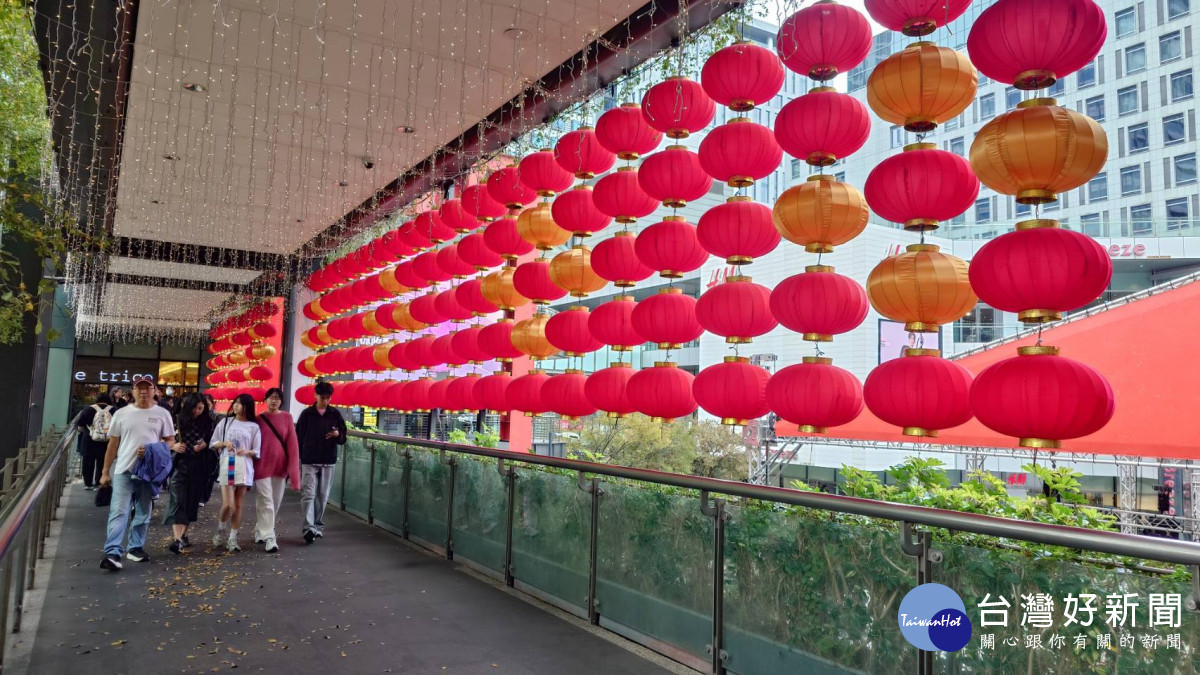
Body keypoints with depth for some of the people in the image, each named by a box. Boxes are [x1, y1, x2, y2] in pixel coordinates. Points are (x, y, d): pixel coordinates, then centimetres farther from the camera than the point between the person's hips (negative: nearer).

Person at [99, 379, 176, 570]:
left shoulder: (162, 414, 3)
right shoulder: (121, 414, 4)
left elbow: (170, 441, 5)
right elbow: (113, 444, 7)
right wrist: (105, 472, 6)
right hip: (124, 470, -1)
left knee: (143, 513, 11)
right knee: (119, 512, -8)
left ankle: (135, 548, 24)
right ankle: (113, 553, -12)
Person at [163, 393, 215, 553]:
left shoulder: (208, 423, 4)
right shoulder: (178, 420, -2)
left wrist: (205, 445, -9)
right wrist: (173, 446, -16)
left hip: (199, 467, 3)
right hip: (180, 464, -2)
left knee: (192, 501, 8)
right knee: (178, 501, -10)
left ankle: (183, 535, 23)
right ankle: (177, 539, -17)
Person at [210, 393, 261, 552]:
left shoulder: (254, 426, 4)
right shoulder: (225, 422, 7)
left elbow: (257, 451, 4)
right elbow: (213, 444, 10)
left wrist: (247, 451, -15)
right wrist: (224, 443, -8)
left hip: (244, 468, 0)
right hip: (227, 466, 0)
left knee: (238, 505, 4)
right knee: (228, 504, -8)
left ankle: (232, 538, 13)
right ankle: (221, 529, 20)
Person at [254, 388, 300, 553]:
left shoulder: (286, 418, 1)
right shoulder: (258, 419, 0)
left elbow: (292, 442, -1)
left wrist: (293, 468, -8)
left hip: (279, 465, 2)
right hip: (262, 465, -2)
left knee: (276, 501, 11)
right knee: (266, 502, -5)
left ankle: (260, 531, 30)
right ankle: (269, 539, -6)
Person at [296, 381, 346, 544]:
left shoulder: (335, 414, 4)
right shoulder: (307, 414, 1)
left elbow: (343, 439, 8)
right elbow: (299, 438, 4)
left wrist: (338, 435, -15)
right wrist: (298, 458, 0)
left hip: (328, 462, 2)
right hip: (309, 462, -2)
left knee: (322, 496, 8)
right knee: (308, 494, -9)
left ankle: (318, 526, 19)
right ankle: (309, 528, -13)